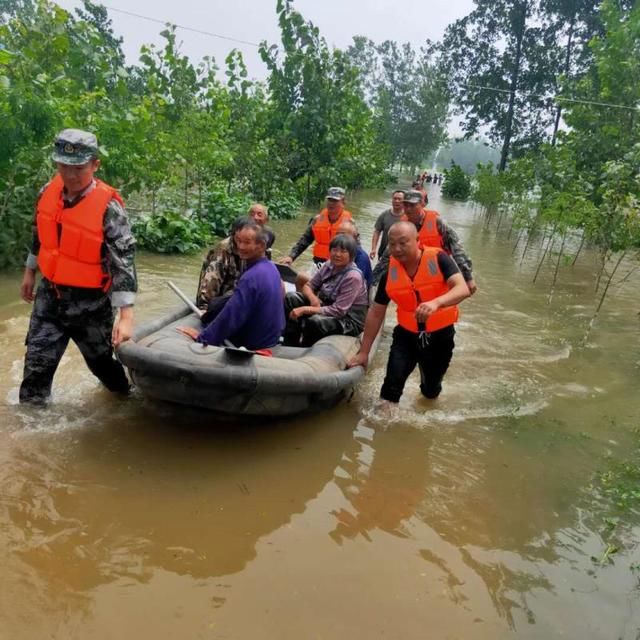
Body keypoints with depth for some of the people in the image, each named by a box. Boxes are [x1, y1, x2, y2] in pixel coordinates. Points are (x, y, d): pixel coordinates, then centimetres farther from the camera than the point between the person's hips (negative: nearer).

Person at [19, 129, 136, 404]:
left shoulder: (108, 207, -23)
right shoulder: (48, 192, -4)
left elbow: (124, 261, -27)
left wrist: (125, 316, -32)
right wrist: (30, 272, 22)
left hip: (90, 302, -4)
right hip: (49, 295, 5)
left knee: (100, 360, 15)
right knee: (37, 363, 8)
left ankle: (128, 395, 44)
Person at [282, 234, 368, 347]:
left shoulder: (353, 277, -24)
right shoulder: (329, 265, -2)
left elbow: (338, 311, -28)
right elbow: (308, 286, 6)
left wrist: (305, 310, -29)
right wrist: (313, 298, -19)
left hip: (349, 320, -7)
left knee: (314, 321, -36)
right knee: (291, 297, -8)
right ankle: (290, 345, -4)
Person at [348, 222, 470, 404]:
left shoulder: (438, 259, -19)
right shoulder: (389, 271, -11)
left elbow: (462, 289, -31)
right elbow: (376, 314, -3)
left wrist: (436, 302, -52)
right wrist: (364, 352, -2)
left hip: (440, 335, -1)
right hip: (407, 334, 1)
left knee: (431, 390, 18)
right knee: (393, 382, -21)